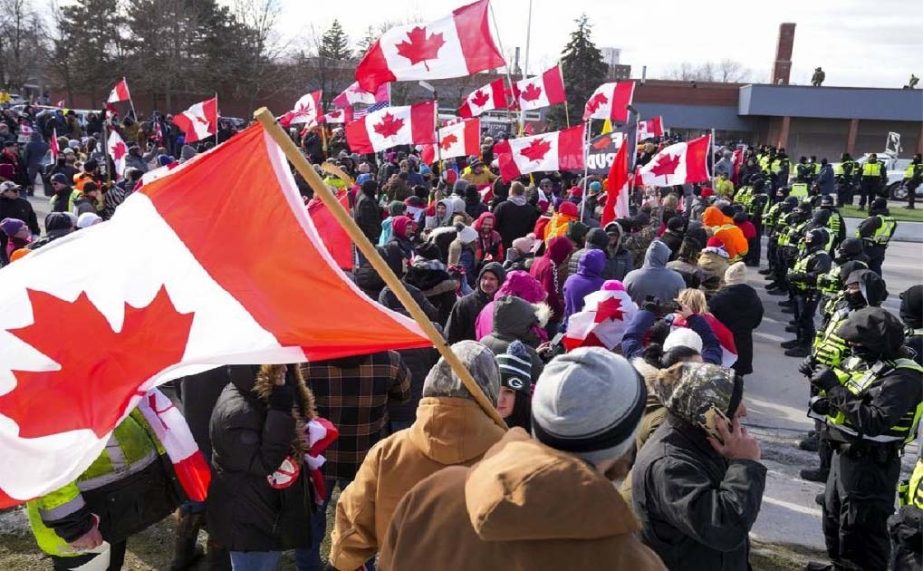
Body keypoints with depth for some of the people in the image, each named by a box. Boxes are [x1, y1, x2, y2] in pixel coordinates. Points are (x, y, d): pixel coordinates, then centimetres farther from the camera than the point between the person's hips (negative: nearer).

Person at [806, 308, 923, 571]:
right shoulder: (861, 362, 4)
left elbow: (875, 422, -33)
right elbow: (845, 405, 11)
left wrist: (836, 389, -30)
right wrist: (825, 403, -12)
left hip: (870, 465, -9)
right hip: (844, 454, 9)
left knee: (862, 529, 3)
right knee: (834, 518, 25)